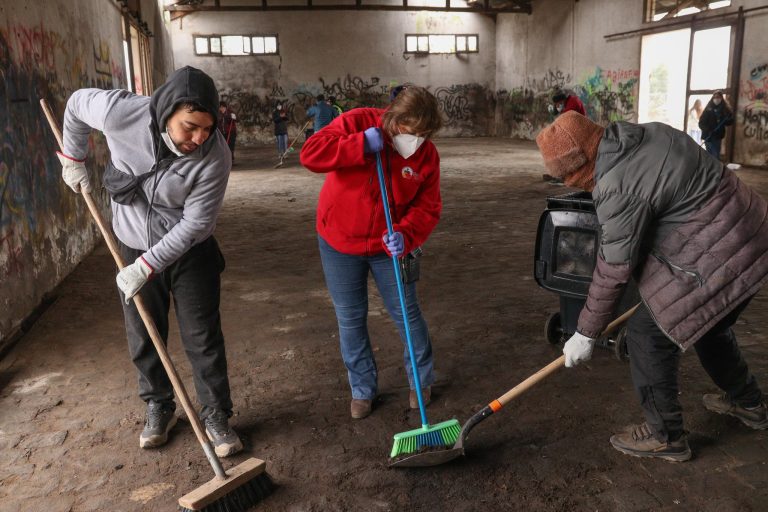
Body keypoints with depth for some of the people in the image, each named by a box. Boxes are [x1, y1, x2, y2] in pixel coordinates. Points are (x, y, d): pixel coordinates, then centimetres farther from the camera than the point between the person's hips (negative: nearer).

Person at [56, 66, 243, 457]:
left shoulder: (215, 156, -28)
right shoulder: (121, 112, -24)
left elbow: (194, 223, -23)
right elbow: (77, 104, -1)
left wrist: (147, 266, -24)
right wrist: (72, 160, 7)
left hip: (191, 253, -2)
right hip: (133, 247, 2)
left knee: (203, 338, 2)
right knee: (143, 338, 13)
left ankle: (216, 416, 19)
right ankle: (158, 408, 34)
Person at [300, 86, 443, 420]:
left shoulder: (427, 154, -9)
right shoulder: (357, 123, -15)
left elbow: (427, 207, -9)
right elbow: (310, 154, -23)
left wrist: (406, 235, -28)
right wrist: (361, 146, -30)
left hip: (388, 245, 1)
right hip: (339, 242, 0)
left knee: (407, 314, 7)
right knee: (350, 319, 9)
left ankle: (422, 380, 32)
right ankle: (362, 389, 28)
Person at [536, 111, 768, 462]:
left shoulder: (619, 187, -24)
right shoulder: (649, 134, 3)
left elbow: (614, 271, -17)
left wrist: (586, 334, -6)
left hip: (719, 262, -10)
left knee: (648, 331, 0)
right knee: (709, 327, 28)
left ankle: (665, 436, 14)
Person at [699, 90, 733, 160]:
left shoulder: (725, 109, 4)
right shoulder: (708, 108, 4)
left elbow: (730, 121, 1)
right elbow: (701, 122, 0)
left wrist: (722, 121, -21)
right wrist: (706, 130, -18)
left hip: (717, 136, 0)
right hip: (708, 136, 1)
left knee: (715, 156, -4)